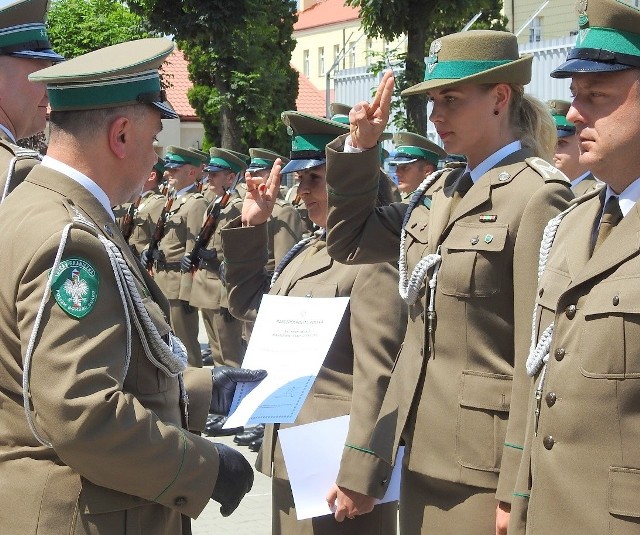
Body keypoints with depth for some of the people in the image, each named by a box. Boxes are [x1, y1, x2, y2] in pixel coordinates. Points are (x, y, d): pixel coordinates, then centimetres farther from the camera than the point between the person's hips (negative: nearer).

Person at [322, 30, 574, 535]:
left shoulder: (537, 196, -13)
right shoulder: (438, 190, 9)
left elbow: (540, 356, -16)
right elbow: (348, 241, 20)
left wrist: (517, 493, -16)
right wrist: (359, 147, 7)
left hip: (485, 463, -7)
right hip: (422, 452, 7)